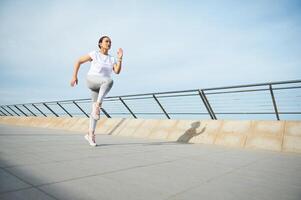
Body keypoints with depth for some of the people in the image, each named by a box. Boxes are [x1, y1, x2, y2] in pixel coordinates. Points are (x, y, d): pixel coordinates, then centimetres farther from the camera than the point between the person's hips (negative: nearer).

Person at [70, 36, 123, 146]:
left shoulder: (112, 59, 13)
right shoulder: (94, 54, 0)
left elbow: (117, 71, -4)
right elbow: (78, 61, 4)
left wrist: (120, 58, -14)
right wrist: (74, 76, -1)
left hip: (101, 86, 5)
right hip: (91, 80, -5)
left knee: (95, 110, 1)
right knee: (109, 80, -36)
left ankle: (90, 134, 13)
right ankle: (98, 105, -30)